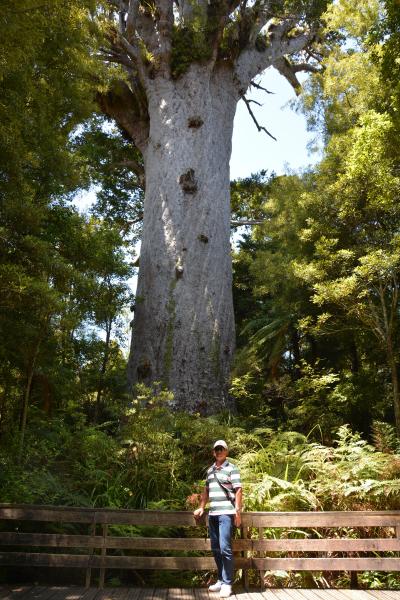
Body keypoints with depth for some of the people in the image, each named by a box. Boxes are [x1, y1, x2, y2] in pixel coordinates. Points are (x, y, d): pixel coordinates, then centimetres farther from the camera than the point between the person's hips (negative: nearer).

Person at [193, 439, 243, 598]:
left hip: (226, 513, -7)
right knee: (215, 549, 12)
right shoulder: (210, 470, 15)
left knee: (225, 548, -8)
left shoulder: (232, 468, -3)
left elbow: (238, 491, -8)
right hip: (212, 514, 7)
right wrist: (201, 508, 20)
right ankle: (221, 580, 25)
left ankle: (227, 584, 3)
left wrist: (238, 512, -14)